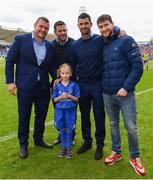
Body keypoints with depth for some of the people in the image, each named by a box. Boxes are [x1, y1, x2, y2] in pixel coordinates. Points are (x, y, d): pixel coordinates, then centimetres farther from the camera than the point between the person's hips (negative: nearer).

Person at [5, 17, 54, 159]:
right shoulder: (21, 40, -3)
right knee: (24, 117, 9)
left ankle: (38, 139, 37)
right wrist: (10, 81, -9)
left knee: (41, 115, 15)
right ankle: (23, 144, 28)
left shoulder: (50, 47, 7)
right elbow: (10, 60, -3)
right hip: (25, 87, -3)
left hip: (44, 87, 4)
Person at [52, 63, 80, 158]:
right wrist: (61, 97, -17)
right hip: (60, 110, 2)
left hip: (70, 110, -2)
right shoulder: (58, 85, -1)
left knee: (69, 129, 7)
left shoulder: (74, 85, -6)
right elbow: (54, 99, 2)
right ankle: (63, 147, 28)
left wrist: (69, 96, -19)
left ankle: (69, 148, 23)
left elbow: (77, 99, -3)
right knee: (62, 129, 12)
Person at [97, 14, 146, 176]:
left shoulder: (126, 40, -7)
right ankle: (116, 152, 33)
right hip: (107, 95, 5)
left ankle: (135, 157, 22)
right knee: (113, 124, 16)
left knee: (131, 127, 2)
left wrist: (126, 87, -17)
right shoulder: (102, 46, 9)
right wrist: (102, 86, 3)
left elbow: (137, 66, -12)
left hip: (125, 93, -4)